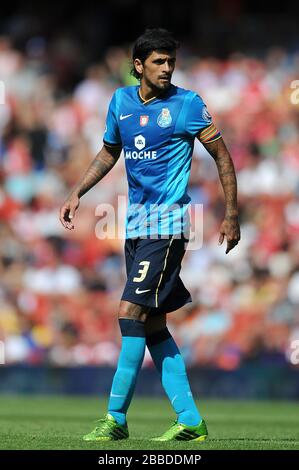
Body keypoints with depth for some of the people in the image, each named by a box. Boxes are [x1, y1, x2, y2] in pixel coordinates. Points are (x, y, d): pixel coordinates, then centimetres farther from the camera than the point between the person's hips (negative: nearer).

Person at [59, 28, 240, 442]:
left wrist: (232, 215, -4)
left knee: (132, 312, -13)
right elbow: (109, 152, 25)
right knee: (153, 324, 5)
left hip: (167, 223, -7)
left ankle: (116, 417, -9)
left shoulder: (187, 104, -7)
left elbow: (222, 156, -1)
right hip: (136, 223, 7)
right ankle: (190, 420, 9)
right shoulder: (121, 101, 9)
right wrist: (77, 194, 16)